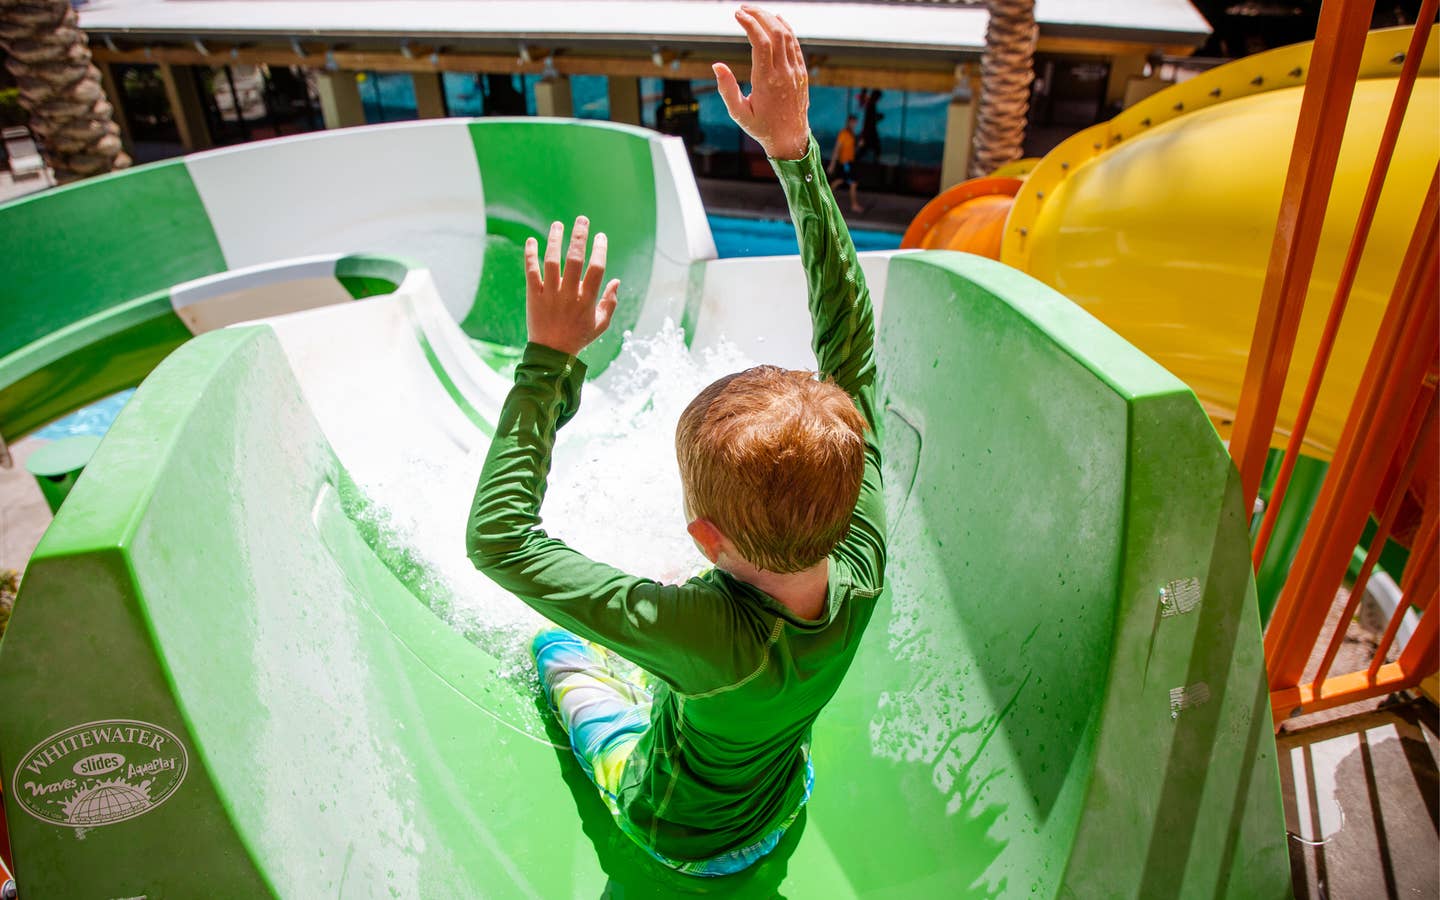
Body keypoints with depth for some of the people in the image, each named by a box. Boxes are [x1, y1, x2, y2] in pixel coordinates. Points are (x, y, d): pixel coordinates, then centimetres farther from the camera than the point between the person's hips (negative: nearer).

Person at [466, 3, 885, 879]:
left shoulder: (707, 632, -48)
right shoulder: (862, 568, -35)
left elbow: (497, 536, -42)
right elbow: (853, 345, -30)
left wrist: (550, 356, -42)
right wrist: (795, 148, -32)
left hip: (680, 837, -3)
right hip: (785, 805, 3)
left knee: (557, 645, 20)